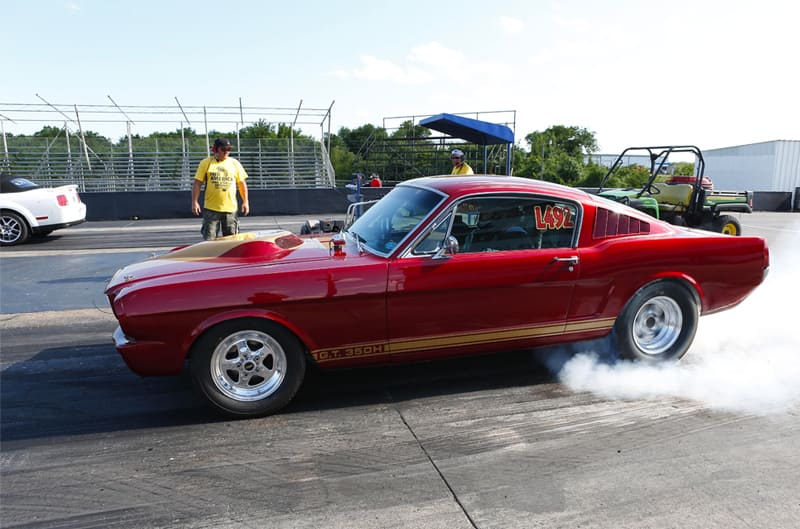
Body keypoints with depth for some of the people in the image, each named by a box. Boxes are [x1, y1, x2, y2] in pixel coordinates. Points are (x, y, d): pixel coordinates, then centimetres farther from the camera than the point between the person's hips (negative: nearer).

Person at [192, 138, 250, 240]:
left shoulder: (235, 163, 8)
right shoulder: (206, 163, 2)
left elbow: (242, 183, 11)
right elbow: (197, 183, 2)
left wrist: (245, 202, 6)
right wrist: (194, 202, -4)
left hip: (230, 208, 2)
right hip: (211, 208, -2)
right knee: (209, 240, -1)